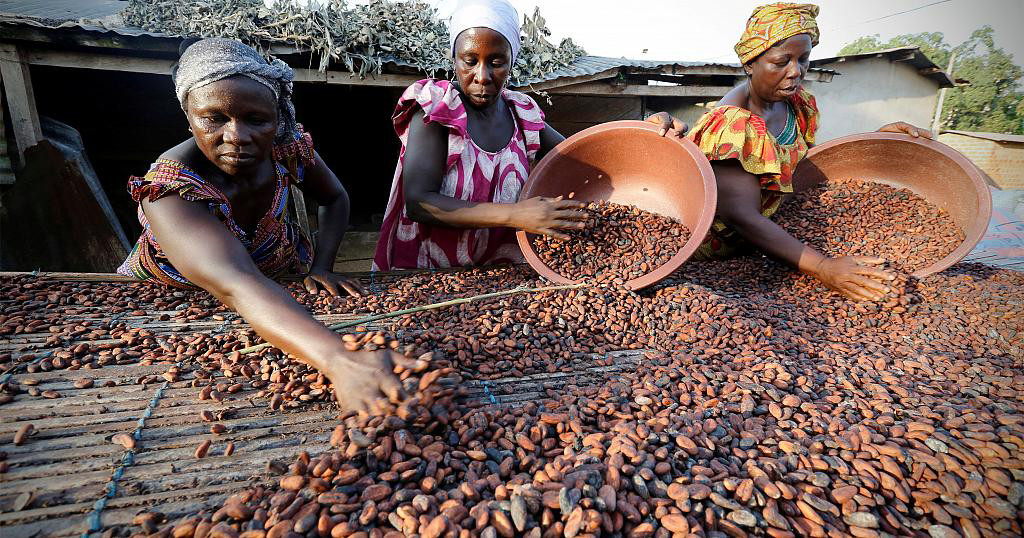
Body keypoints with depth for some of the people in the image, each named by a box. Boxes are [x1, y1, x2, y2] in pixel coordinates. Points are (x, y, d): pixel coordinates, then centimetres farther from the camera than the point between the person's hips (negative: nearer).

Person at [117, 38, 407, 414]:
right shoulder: (169, 190, -37)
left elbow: (335, 199, -4)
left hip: (281, 271, 3)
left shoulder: (288, 146, -23)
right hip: (172, 297, -3)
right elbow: (238, 287, -53)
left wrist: (321, 266, -20)